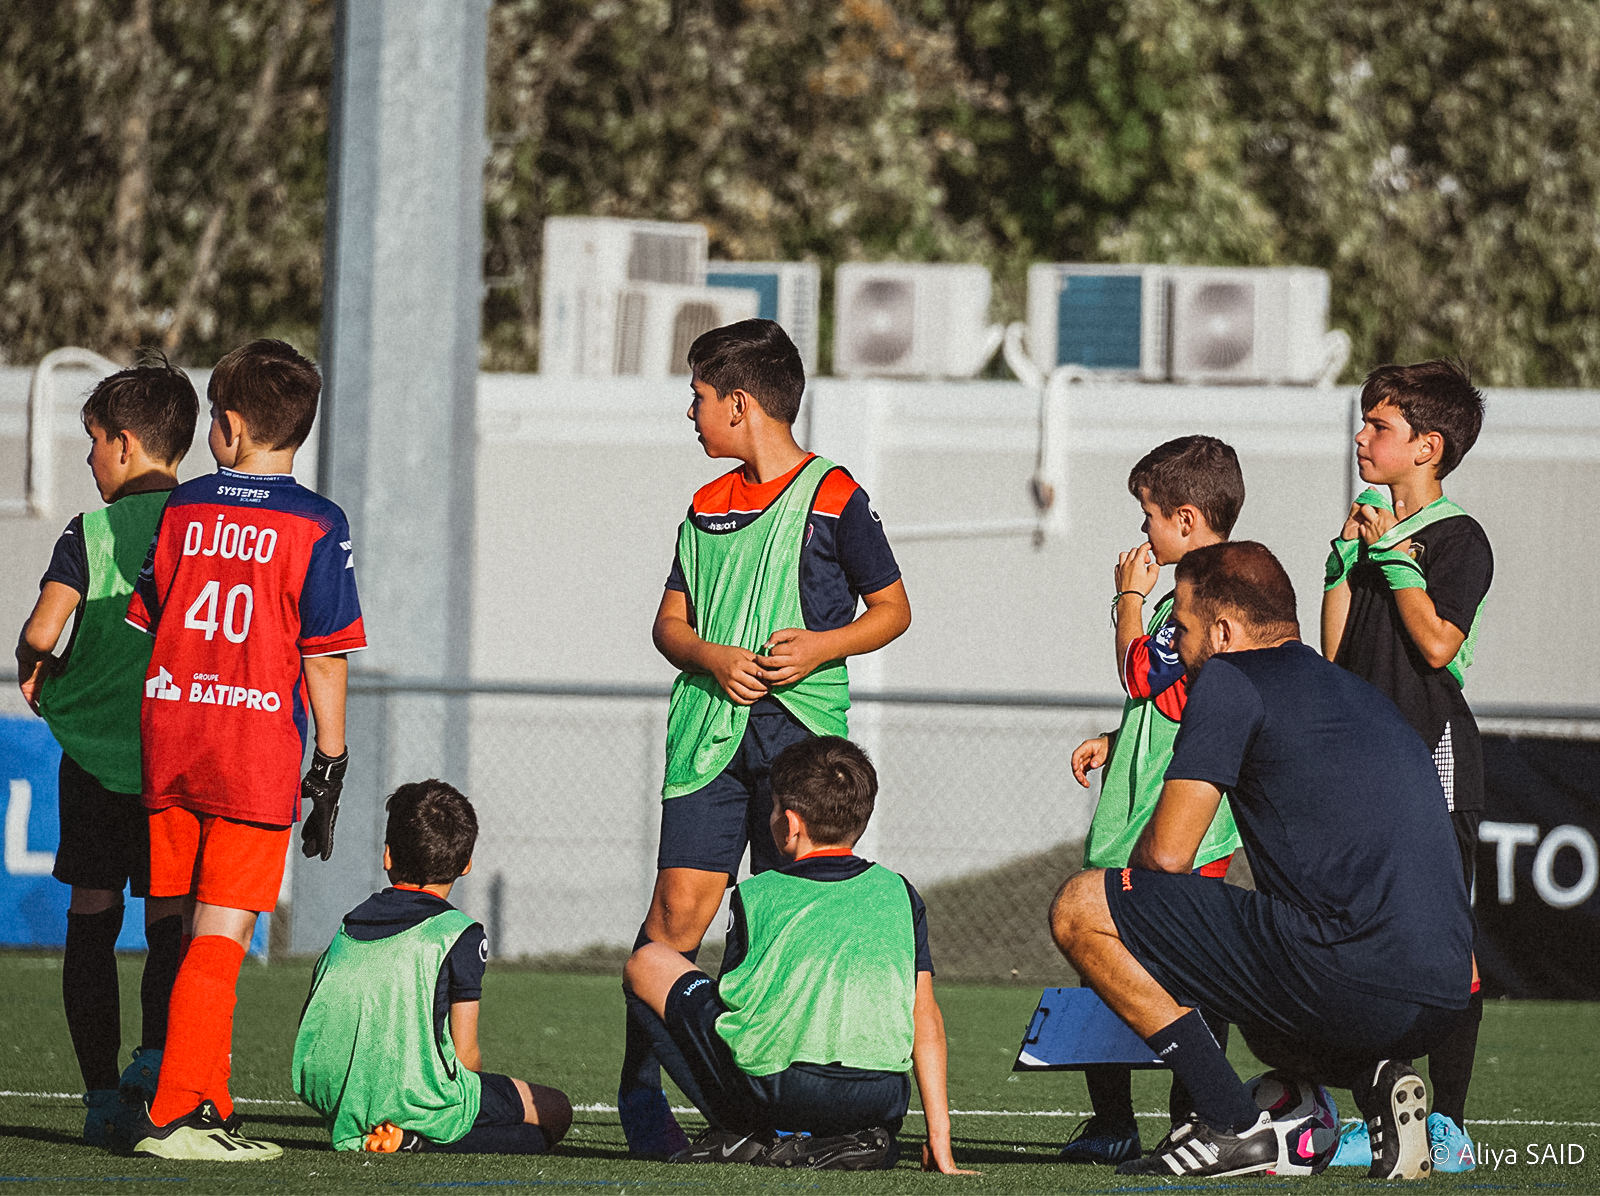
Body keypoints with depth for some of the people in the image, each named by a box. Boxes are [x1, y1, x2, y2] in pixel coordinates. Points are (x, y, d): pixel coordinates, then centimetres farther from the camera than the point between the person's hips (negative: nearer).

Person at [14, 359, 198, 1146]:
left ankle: (103, 1099, 5)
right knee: (171, 924, 9)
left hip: (94, 750, -1)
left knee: (92, 921, 8)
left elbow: (42, 629, -16)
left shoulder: (93, 534, -5)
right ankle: (156, 1058, -15)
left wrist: (34, 670, 5)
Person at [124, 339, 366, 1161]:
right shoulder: (314, 527, -3)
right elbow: (324, 659, -5)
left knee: (183, 933, 13)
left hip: (167, 729, 4)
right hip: (258, 751, -4)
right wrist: (330, 764, 2)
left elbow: (140, 626, 11)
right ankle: (172, 1115, -9)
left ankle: (207, 1105, 19)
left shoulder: (177, 511, 7)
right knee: (220, 939, -3)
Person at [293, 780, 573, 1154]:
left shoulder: (350, 925, 10)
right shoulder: (460, 934, -6)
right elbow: (464, 1051, -7)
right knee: (556, 1111, 12)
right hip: (420, 1101, -7)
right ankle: (418, 1138, -11)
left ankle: (355, 1135, 5)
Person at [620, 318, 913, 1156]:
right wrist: (713, 658, -5)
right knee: (678, 909, -8)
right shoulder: (708, 506, 15)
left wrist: (823, 647, -11)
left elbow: (892, 610, 6)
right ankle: (639, 1093, -4)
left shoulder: (833, 499, 0)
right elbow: (670, 622, 17)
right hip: (709, 731, 3)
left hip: (802, 728, -3)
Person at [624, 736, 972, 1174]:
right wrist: (940, 1142, 16)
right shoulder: (898, 894, 15)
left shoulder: (753, 897, 9)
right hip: (880, 1101, 3)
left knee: (646, 963, 16)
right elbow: (927, 1020, 13)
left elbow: (731, 999, 17)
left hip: (775, 1092, -3)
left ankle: (748, 1136, 6)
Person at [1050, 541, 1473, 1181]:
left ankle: (1233, 1126, -4)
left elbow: (1167, 852, -2)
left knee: (1079, 908, 1)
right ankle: (1377, 1079, 8)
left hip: (1338, 975, -8)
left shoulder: (1229, 680, 2)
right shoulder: (1365, 695, 26)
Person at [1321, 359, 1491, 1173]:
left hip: (1434, 750, -7)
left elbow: (1438, 641, -17)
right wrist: (1348, 557, 5)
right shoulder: (1375, 533, 15)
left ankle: (1448, 1125, -3)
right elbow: (1336, 648, 12)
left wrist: (1393, 554, -14)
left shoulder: (1457, 538, -6)